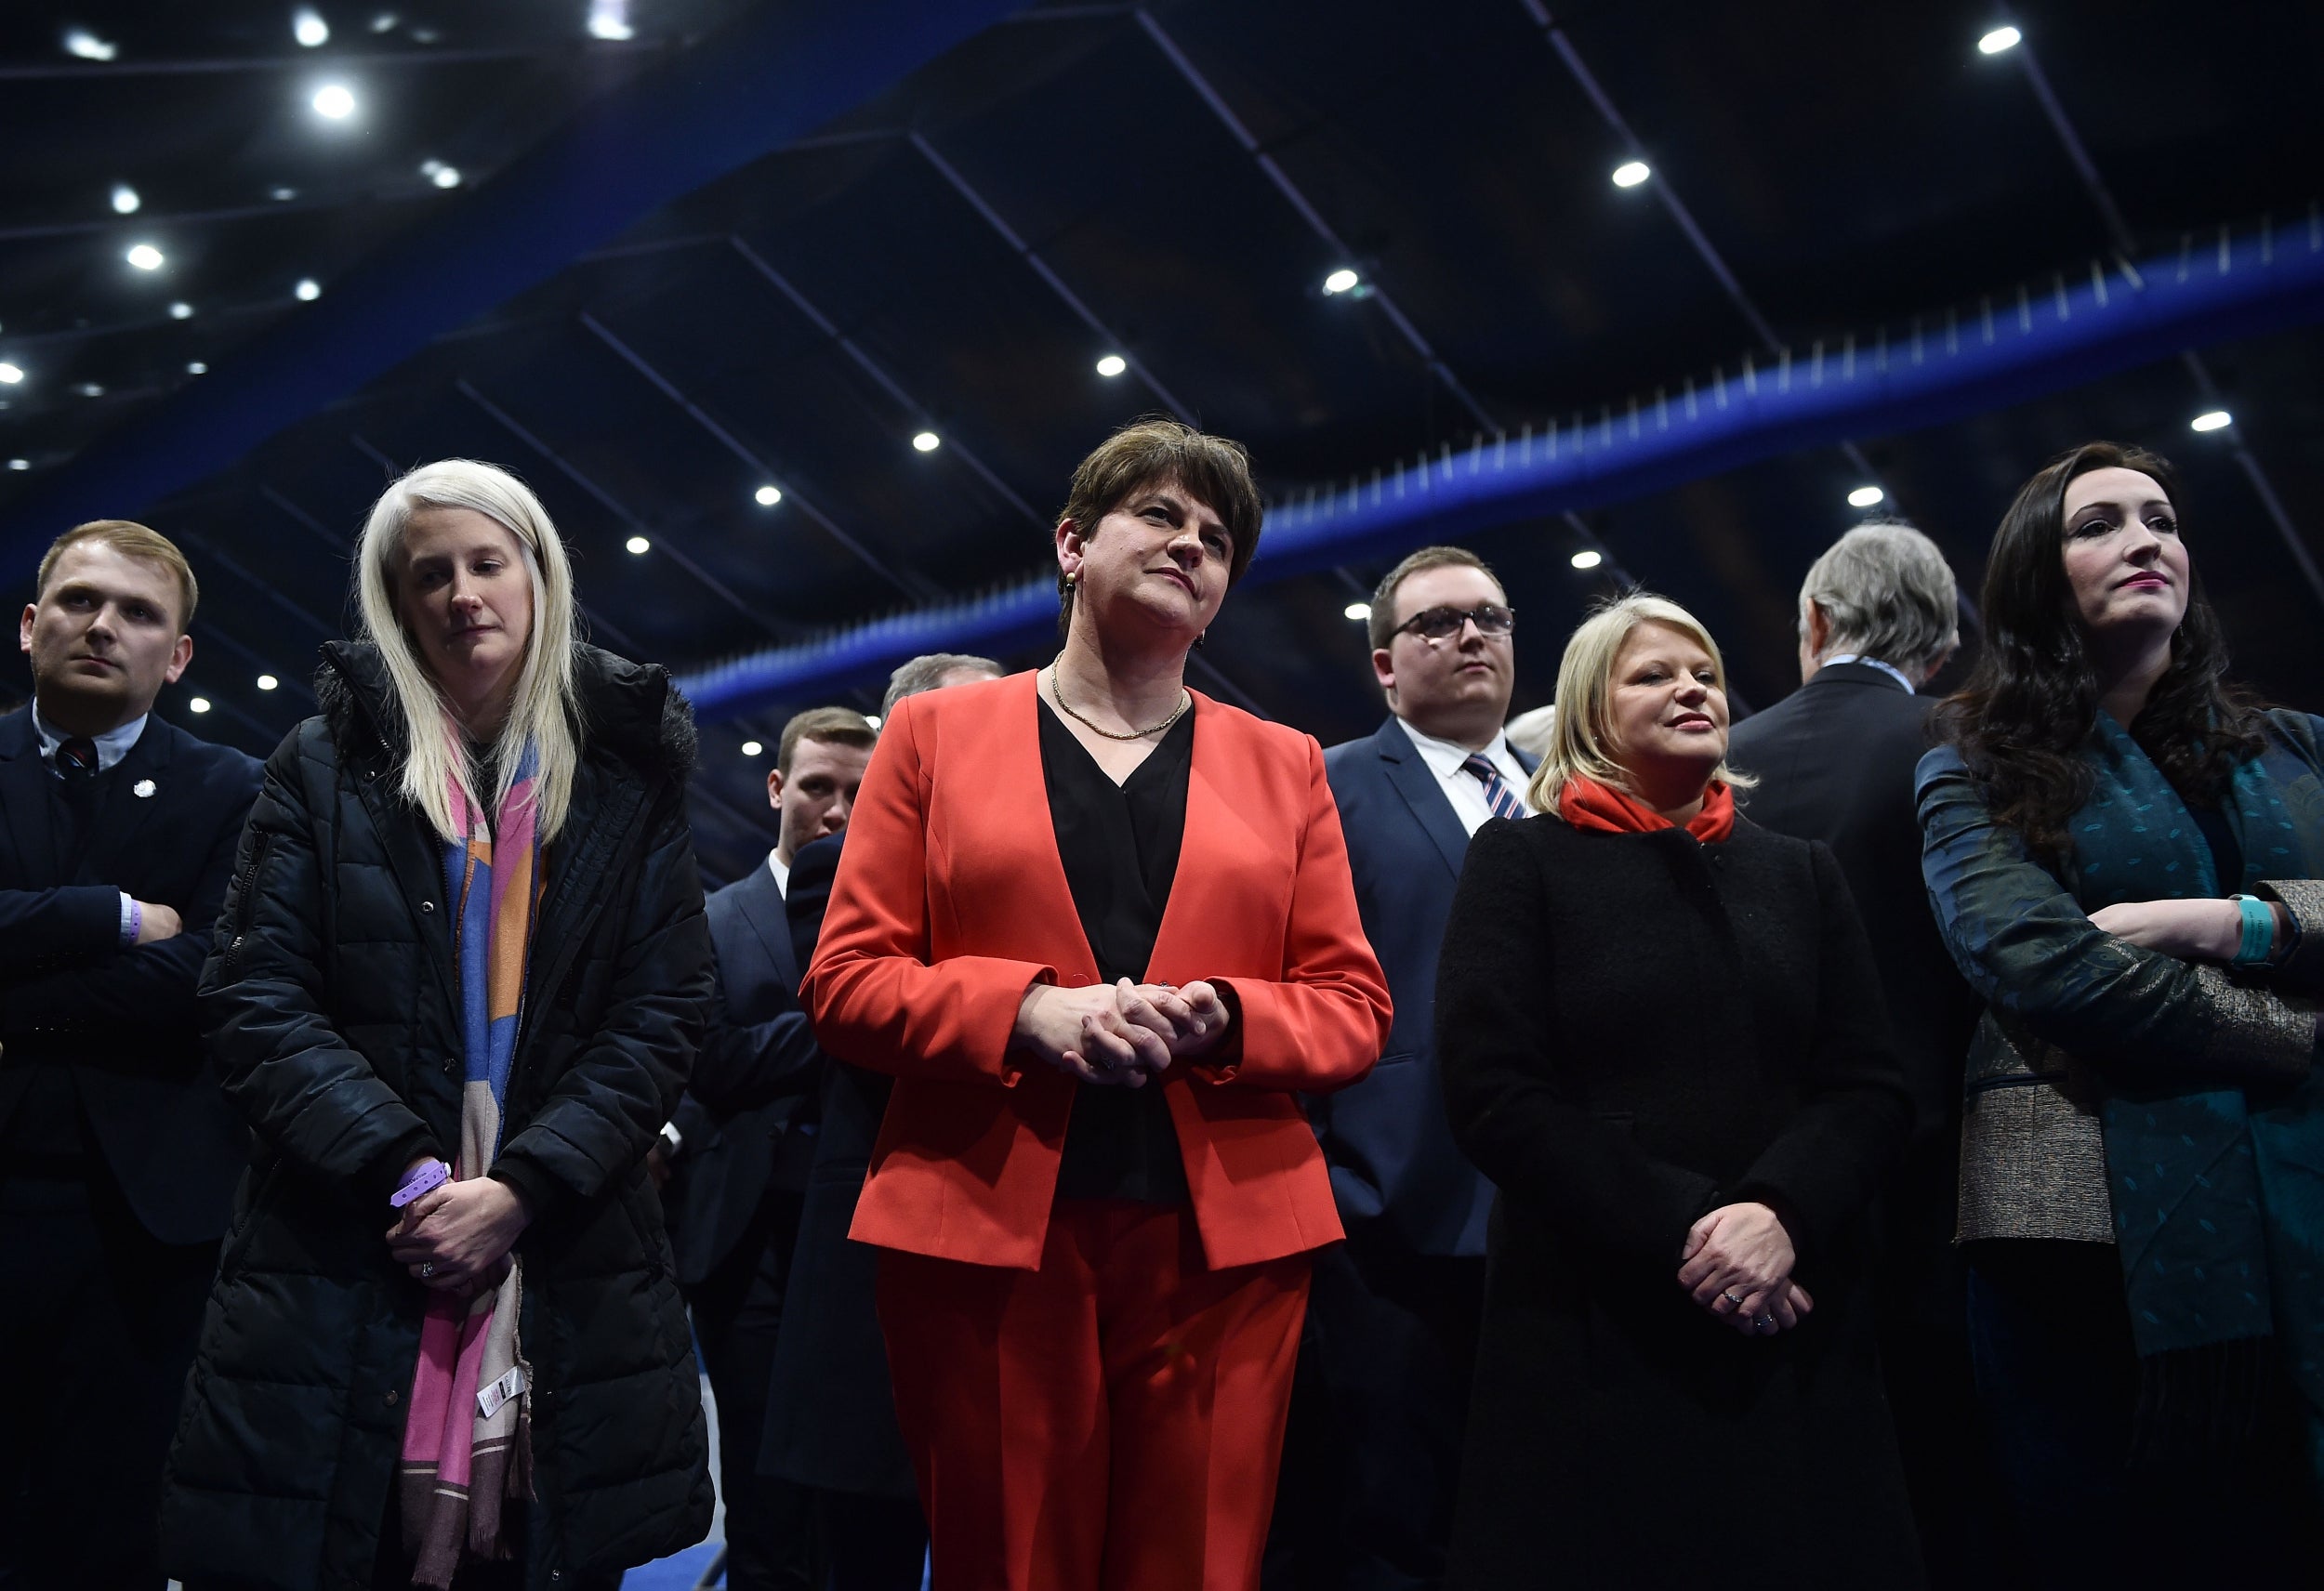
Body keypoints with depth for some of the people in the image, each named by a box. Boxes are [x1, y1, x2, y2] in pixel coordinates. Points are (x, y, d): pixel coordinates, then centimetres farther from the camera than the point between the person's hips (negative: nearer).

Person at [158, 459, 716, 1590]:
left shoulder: (627, 778, 7)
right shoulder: (326, 766, 7)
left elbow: (663, 1012, 0)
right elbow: (255, 1000, -2)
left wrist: (519, 1189, -11)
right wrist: (405, 1174, -14)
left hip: (565, 1276, 1)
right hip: (339, 1273, 0)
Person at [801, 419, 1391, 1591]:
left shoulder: (1284, 765, 13)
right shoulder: (935, 732, 8)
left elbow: (1353, 1009, 9)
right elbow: (845, 981, 2)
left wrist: (1221, 1018, -12)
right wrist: (1028, 1012, -15)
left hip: (1225, 1238, 2)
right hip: (983, 1235, -1)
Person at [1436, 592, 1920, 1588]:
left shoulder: (1801, 872, 14)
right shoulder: (1522, 861, 2)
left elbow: (1871, 1087, 5)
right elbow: (1494, 1092, -8)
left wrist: (1781, 1215, -14)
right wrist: (1679, 1235, -16)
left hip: (1796, 1333, 4)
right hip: (1595, 1328, -3)